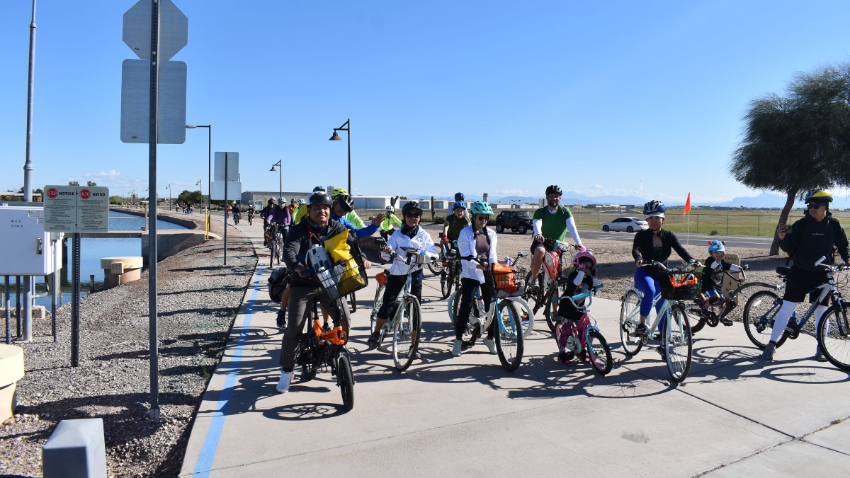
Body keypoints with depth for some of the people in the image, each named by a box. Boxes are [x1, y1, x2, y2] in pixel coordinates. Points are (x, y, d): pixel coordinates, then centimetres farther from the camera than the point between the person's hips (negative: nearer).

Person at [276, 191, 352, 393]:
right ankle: (286, 371, 13)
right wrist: (296, 267, -47)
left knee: (344, 318, -11)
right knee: (294, 328, -5)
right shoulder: (298, 230, -10)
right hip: (303, 284, -2)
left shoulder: (336, 228, 0)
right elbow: (289, 251, -25)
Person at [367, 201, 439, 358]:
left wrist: (424, 254, -25)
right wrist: (386, 251, -31)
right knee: (387, 307, -8)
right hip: (397, 274, -1)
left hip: (415, 276, 1)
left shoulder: (424, 235, 4)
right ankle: (376, 333, 20)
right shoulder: (397, 234, 0)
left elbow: (435, 254, -5)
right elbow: (385, 255, -8)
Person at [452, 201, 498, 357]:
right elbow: (466, 257, -14)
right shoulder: (465, 233, -6)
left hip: (487, 274, 4)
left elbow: (492, 254, 3)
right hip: (470, 274, -4)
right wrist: (478, 265, -30)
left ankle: (490, 338, 20)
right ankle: (458, 340, 4)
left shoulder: (491, 234, 9)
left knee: (491, 306, 1)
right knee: (466, 306, -7)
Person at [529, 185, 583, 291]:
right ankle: (533, 279, -19)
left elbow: (572, 227, -16)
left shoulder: (565, 211, -1)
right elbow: (537, 224, -25)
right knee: (540, 252, -37)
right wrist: (538, 234, -48)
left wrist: (578, 243, -33)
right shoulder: (540, 212, -4)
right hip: (541, 243, -2)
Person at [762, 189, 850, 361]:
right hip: (799, 272, -2)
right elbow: (788, 247, -8)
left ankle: (821, 347, 22)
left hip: (822, 275, 2)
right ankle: (772, 344, 1)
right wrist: (782, 238, -28)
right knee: (786, 308, -4)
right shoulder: (802, 224, -6)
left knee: (821, 311, 7)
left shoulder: (833, 225, 1)